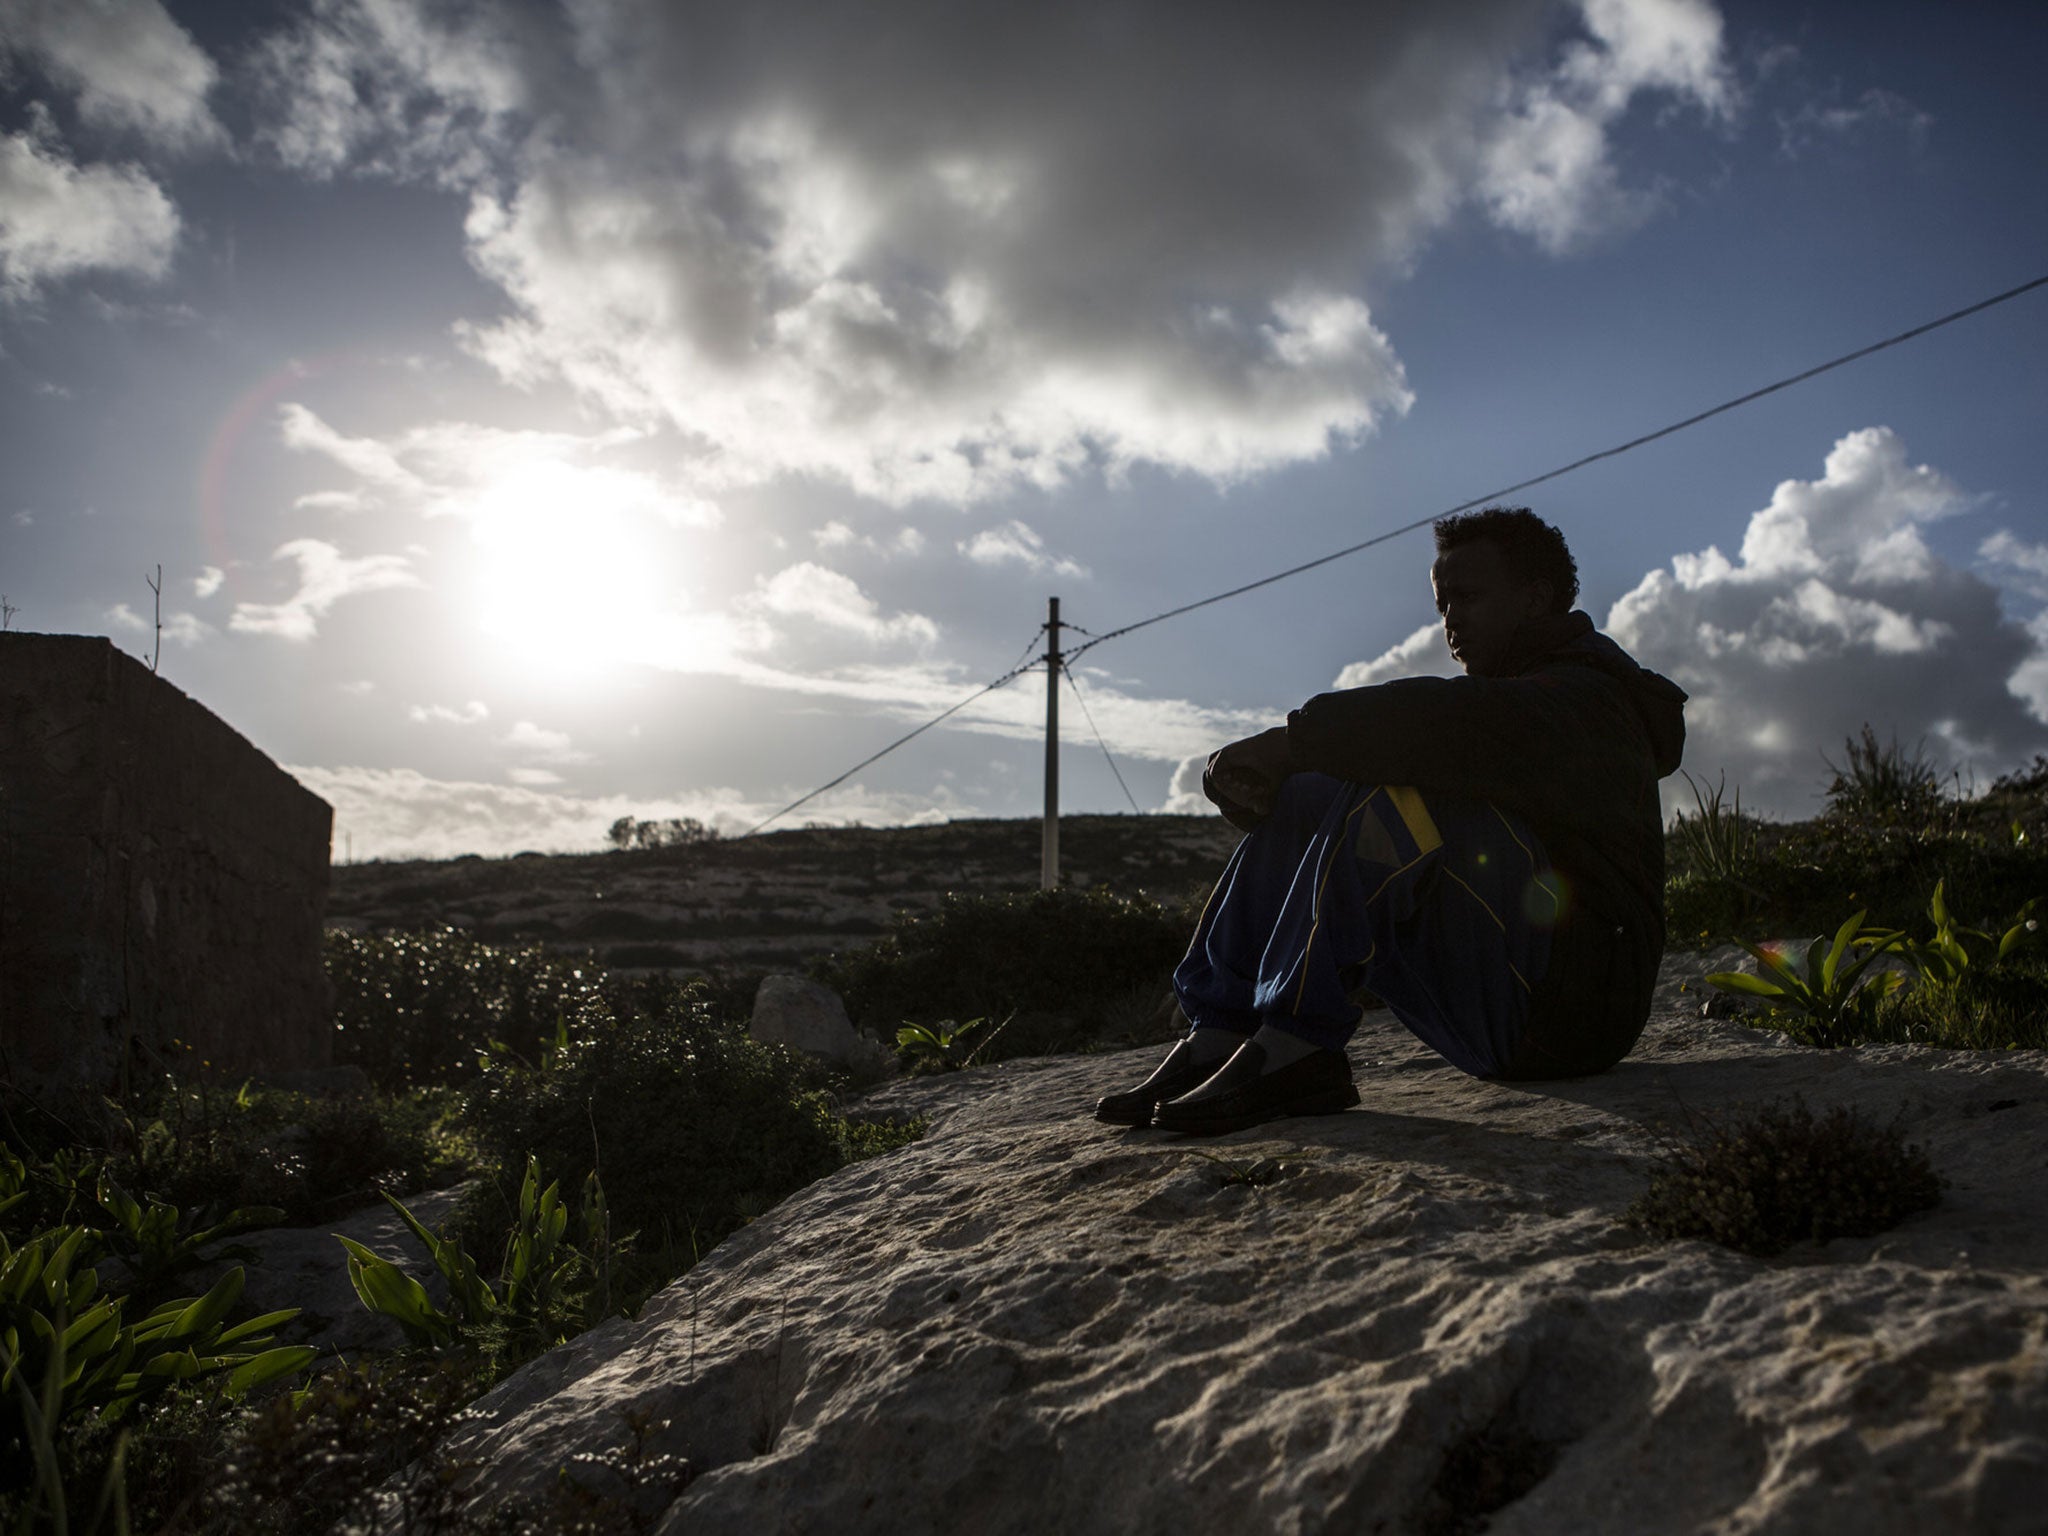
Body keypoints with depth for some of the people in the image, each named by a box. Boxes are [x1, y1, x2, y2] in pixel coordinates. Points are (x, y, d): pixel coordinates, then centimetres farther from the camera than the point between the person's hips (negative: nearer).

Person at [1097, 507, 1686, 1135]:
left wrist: (1289, 738, -25)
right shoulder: (1513, 704, 22)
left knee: (1399, 794, -28)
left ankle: (1294, 1048, -31)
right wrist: (1257, 776, -9)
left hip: (1569, 1006, -9)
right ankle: (1219, 1035, -11)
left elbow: (1446, 722, -31)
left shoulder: (1583, 697, -9)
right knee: (1303, 796, 2)